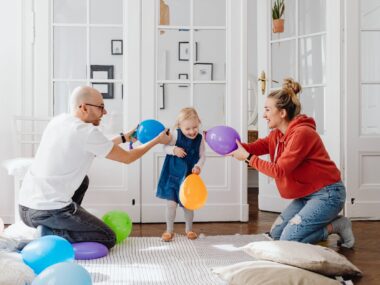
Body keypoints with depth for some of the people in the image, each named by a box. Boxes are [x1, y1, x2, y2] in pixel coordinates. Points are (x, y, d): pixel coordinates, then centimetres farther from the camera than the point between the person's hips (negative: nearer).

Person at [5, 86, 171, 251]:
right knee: (108, 239, 7)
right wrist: (157, 141, 12)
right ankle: (50, 234, -7)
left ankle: (50, 229, 16)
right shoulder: (87, 132, -14)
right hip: (49, 212, -8)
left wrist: (123, 138, 29)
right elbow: (127, 158, -1)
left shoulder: (58, 121, 9)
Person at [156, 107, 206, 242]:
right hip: (173, 175, -2)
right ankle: (169, 230, 16)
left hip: (188, 177, 2)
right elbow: (165, 147, -7)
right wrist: (174, 149, -26)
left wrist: (198, 166, -22)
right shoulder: (176, 135, -12)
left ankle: (189, 229, 34)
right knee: (171, 203, -3)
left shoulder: (199, 139, -7)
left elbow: (202, 156, -4)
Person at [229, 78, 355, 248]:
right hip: (307, 194, 9)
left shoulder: (301, 133, -24)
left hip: (327, 194, -9)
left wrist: (248, 157, -23)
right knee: (276, 233, 9)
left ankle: (336, 225, 3)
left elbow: (279, 170, -25)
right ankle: (327, 221, 17)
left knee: (288, 240, -13)